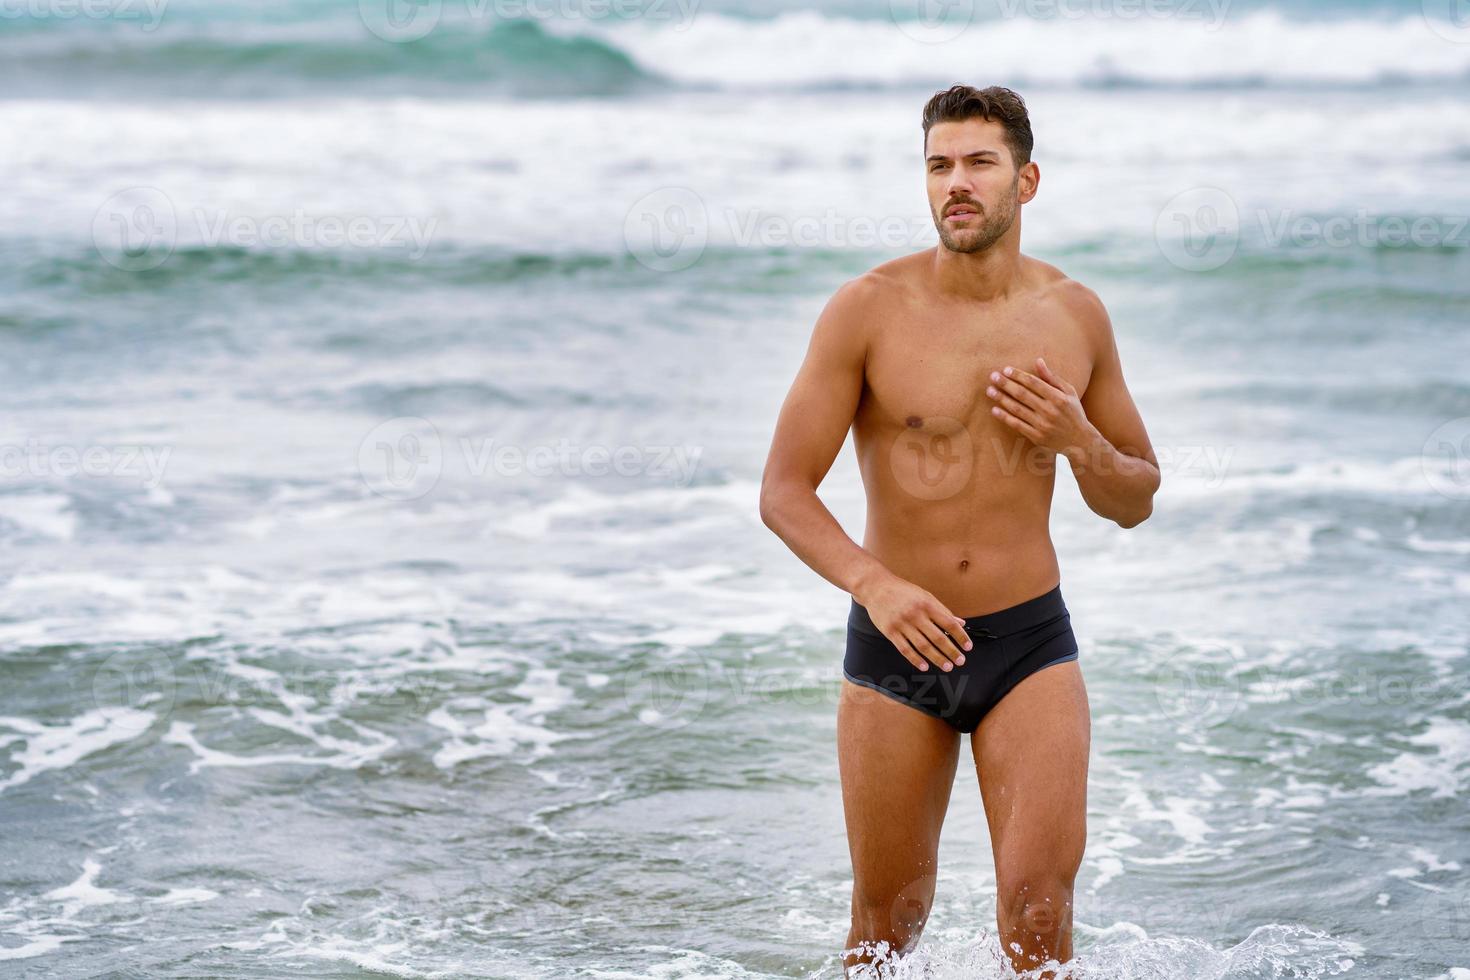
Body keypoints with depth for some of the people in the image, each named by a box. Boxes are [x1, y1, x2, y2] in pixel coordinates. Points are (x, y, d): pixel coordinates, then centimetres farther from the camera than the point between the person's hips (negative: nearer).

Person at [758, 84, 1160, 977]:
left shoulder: (1075, 315, 1)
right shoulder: (869, 310, -8)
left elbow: (1137, 502, 11)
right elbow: (783, 491, -10)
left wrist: (1077, 440, -11)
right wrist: (874, 584, -27)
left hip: (1029, 643, 1)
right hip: (897, 643, -1)